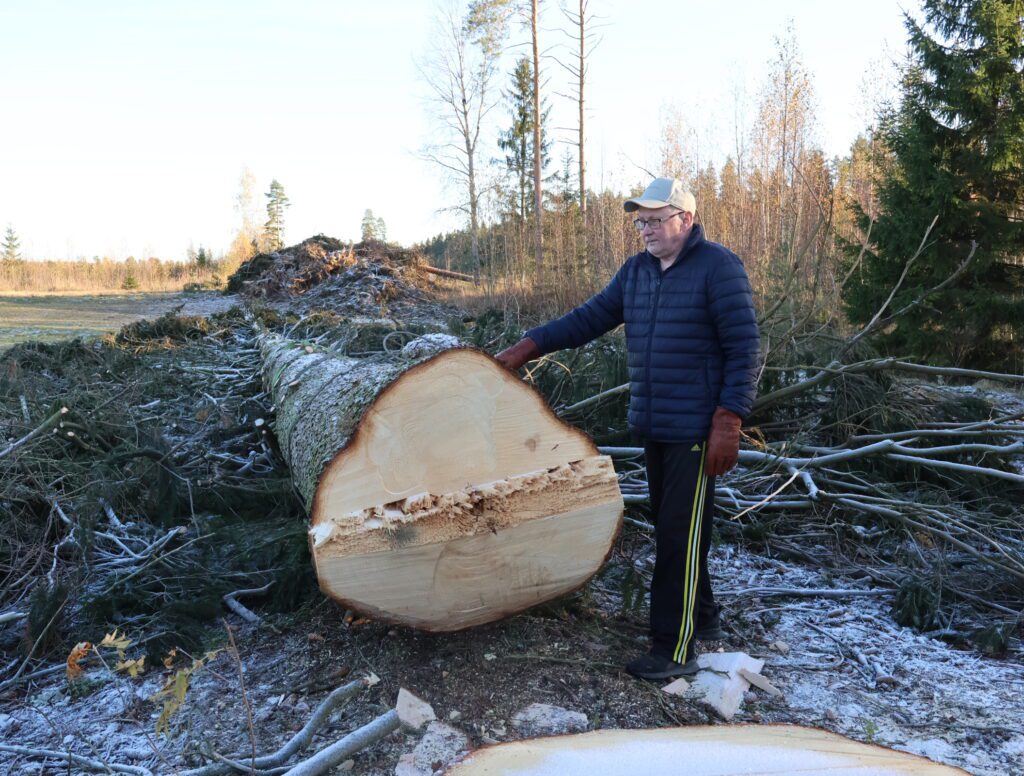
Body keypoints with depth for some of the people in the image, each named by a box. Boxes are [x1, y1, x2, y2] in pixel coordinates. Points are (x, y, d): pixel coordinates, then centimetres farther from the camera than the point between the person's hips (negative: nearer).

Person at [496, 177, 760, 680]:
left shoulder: (718, 267, -10)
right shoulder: (637, 270, 11)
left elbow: (744, 348, -13)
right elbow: (590, 317, 12)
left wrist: (728, 422, -19)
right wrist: (527, 348, 4)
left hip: (695, 430, -8)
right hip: (653, 428, 8)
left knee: (681, 536, -4)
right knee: (669, 527, 16)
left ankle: (674, 650, 6)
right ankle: (703, 619, 34)